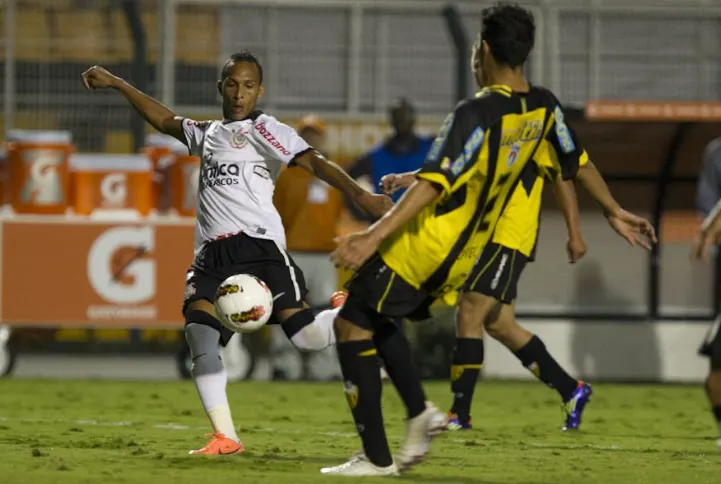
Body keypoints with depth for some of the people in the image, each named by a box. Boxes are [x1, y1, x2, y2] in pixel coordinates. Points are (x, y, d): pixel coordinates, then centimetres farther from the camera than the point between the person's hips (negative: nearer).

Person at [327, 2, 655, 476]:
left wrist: (374, 236, -33)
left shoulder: (476, 114, -20)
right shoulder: (544, 108, 2)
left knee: (353, 325, 2)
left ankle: (377, 457, -2)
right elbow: (576, 164, 17)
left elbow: (434, 184, -29)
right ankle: (419, 411, 7)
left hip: (424, 243, -8)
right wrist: (615, 212, 34)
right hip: (464, 254, 8)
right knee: (376, 321, 25)